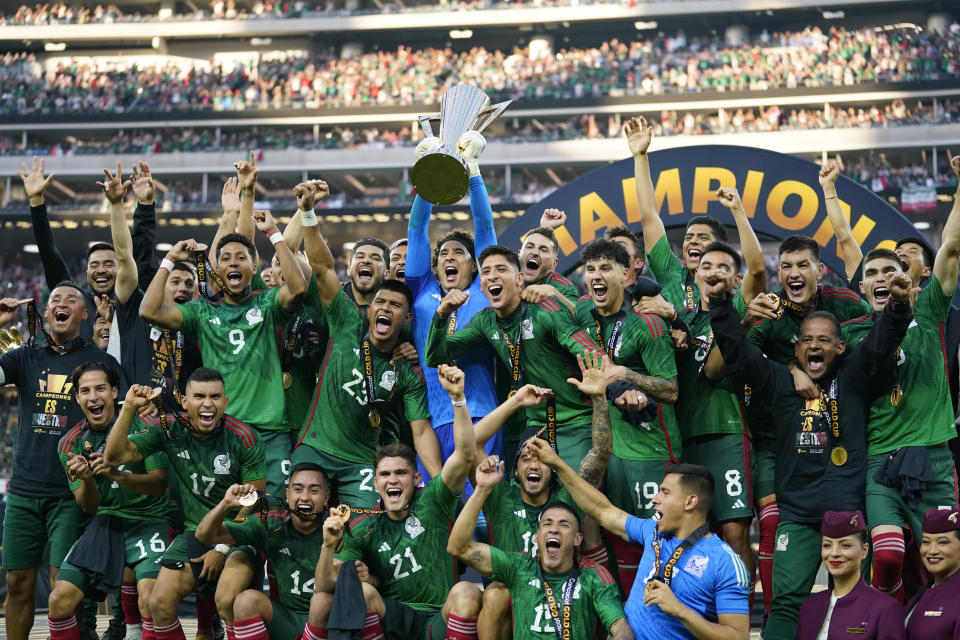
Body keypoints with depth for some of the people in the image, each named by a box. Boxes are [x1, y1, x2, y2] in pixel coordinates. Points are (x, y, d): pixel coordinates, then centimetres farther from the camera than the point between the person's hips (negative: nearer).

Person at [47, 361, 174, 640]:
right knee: (59, 600, -9)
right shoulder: (70, 444, 4)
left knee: (150, 600, -29)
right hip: (106, 521, 4)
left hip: (148, 518, -4)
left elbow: (159, 483, -10)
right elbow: (89, 507, 2)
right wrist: (85, 479, -20)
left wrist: (118, 475, -28)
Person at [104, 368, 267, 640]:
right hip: (195, 530, 3)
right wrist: (129, 408, -21)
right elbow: (115, 456, -9)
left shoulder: (243, 438, -12)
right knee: (160, 603, -11)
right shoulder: (169, 428, -4)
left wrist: (223, 548, -10)